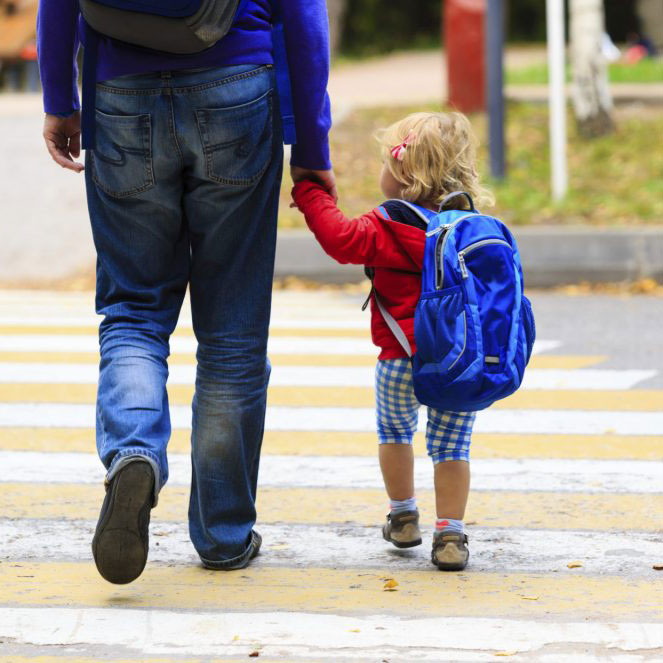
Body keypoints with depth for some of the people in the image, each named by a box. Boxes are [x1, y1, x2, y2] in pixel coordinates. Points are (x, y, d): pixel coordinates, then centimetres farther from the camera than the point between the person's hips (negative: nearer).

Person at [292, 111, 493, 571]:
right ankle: (451, 534, 2)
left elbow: (343, 240, -22)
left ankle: (403, 516, 31)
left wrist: (310, 195, -13)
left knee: (394, 431, 21)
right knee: (451, 445, 8)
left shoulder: (391, 228, -11)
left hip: (403, 359, -3)